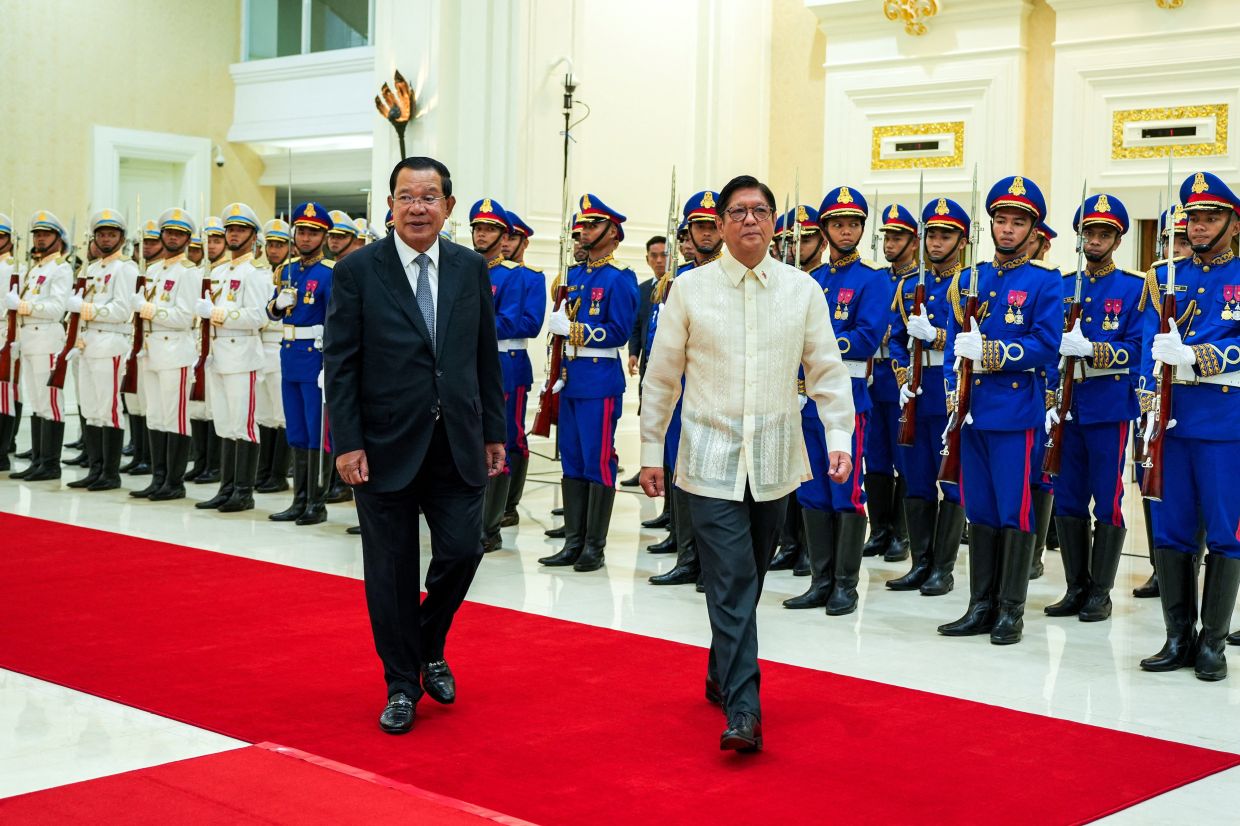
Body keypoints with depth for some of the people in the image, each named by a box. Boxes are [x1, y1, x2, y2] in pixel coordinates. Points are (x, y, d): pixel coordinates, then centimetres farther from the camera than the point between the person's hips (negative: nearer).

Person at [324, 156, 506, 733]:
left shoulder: (471, 268, 6)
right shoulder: (358, 270, -4)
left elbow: (486, 356, 10)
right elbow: (340, 365, -5)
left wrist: (494, 434, 8)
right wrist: (347, 443, -11)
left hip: (457, 443, 3)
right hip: (386, 444, -2)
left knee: (462, 550, -1)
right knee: (392, 568, 6)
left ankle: (430, 648, 28)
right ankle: (402, 684, 21)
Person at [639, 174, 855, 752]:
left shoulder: (803, 290, 2)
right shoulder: (690, 288, -1)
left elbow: (827, 371, 6)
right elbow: (661, 377, 4)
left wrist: (839, 435, -7)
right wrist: (651, 451, 5)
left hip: (776, 460, 3)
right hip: (712, 459, -2)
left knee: (748, 580, 15)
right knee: (732, 583, -11)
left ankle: (721, 676, 35)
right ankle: (743, 711, -11)